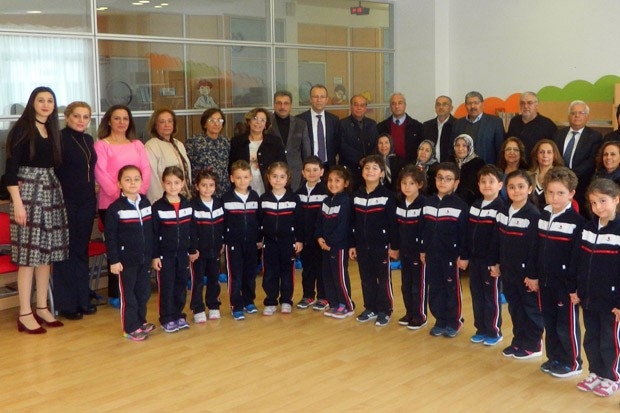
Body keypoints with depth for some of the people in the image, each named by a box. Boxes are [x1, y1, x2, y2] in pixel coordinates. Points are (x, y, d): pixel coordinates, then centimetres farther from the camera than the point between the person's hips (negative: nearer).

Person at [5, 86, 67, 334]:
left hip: (51, 193, 7)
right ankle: (25, 314, 1)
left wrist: (54, 192, 11)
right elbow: (11, 167, -12)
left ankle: (42, 308, 18)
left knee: (46, 253, 9)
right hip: (28, 193, -7)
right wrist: (17, 202, -17)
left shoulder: (52, 130, 13)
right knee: (29, 254, -5)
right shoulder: (22, 128, -6)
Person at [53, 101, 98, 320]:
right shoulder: (59, 138, -9)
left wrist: (92, 193, 14)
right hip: (66, 202, -7)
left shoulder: (88, 140, 12)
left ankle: (83, 299, 23)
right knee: (66, 252, 1)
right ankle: (66, 304, 9)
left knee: (81, 251, 13)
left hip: (87, 202, 7)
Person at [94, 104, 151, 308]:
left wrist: (140, 192, -7)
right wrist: (119, 195, -17)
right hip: (111, 204, -4)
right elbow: (100, 173, -9)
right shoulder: (101, 145, 0)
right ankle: (114, 294, 8)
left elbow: (146, 170, 8)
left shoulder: (137, 144, 16)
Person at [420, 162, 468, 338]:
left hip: (451, 255, -5)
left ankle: (454, 322, 20)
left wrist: (464, 256, -11)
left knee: (452, 290, 6)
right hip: (432, 254, 5)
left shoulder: (460, 205, -10)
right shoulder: (428, 203, 6)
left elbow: (464, 233, -10)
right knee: (434, 289, 11)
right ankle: (440, 321, 24)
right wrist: (423, 250, 12)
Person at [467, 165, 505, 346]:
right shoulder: (474, 205, 10)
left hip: (491, 260, -6)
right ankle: (481, 329, 24)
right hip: (474, 258, 7)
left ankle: (494, 331, 16)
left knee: (492, 296, 4)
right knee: (476, 294, 12)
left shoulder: (501, 208, -11)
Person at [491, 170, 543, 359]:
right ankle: (518, 341, 29)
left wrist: (534, 275, -18)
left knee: (531, 309, 8)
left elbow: (536, 248, -18)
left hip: (527, 273, -6)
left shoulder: (533, 215, -16)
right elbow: (496, 241, 11)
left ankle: (533, 345, 20)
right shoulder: (503, 212, 5)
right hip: (508, 271, 7)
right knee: (515, 308, 16)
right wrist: (496, 263, 10)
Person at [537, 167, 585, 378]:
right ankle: (554, 357, 29)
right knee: (549, 322, 15)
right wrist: (534, 275, 10)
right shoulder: (542, 215, 6)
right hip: (545, 280, 6)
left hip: (565, 283, -6)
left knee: (567, 324, 5)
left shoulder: (577, 221, -14)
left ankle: (572, 363, 19)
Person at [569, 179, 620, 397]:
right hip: (588, 299, 6)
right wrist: (573, 289, 7)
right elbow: (576, 261, 8)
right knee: (591, 339, 17)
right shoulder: (587, 228, 3)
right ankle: (595, 373, 33)